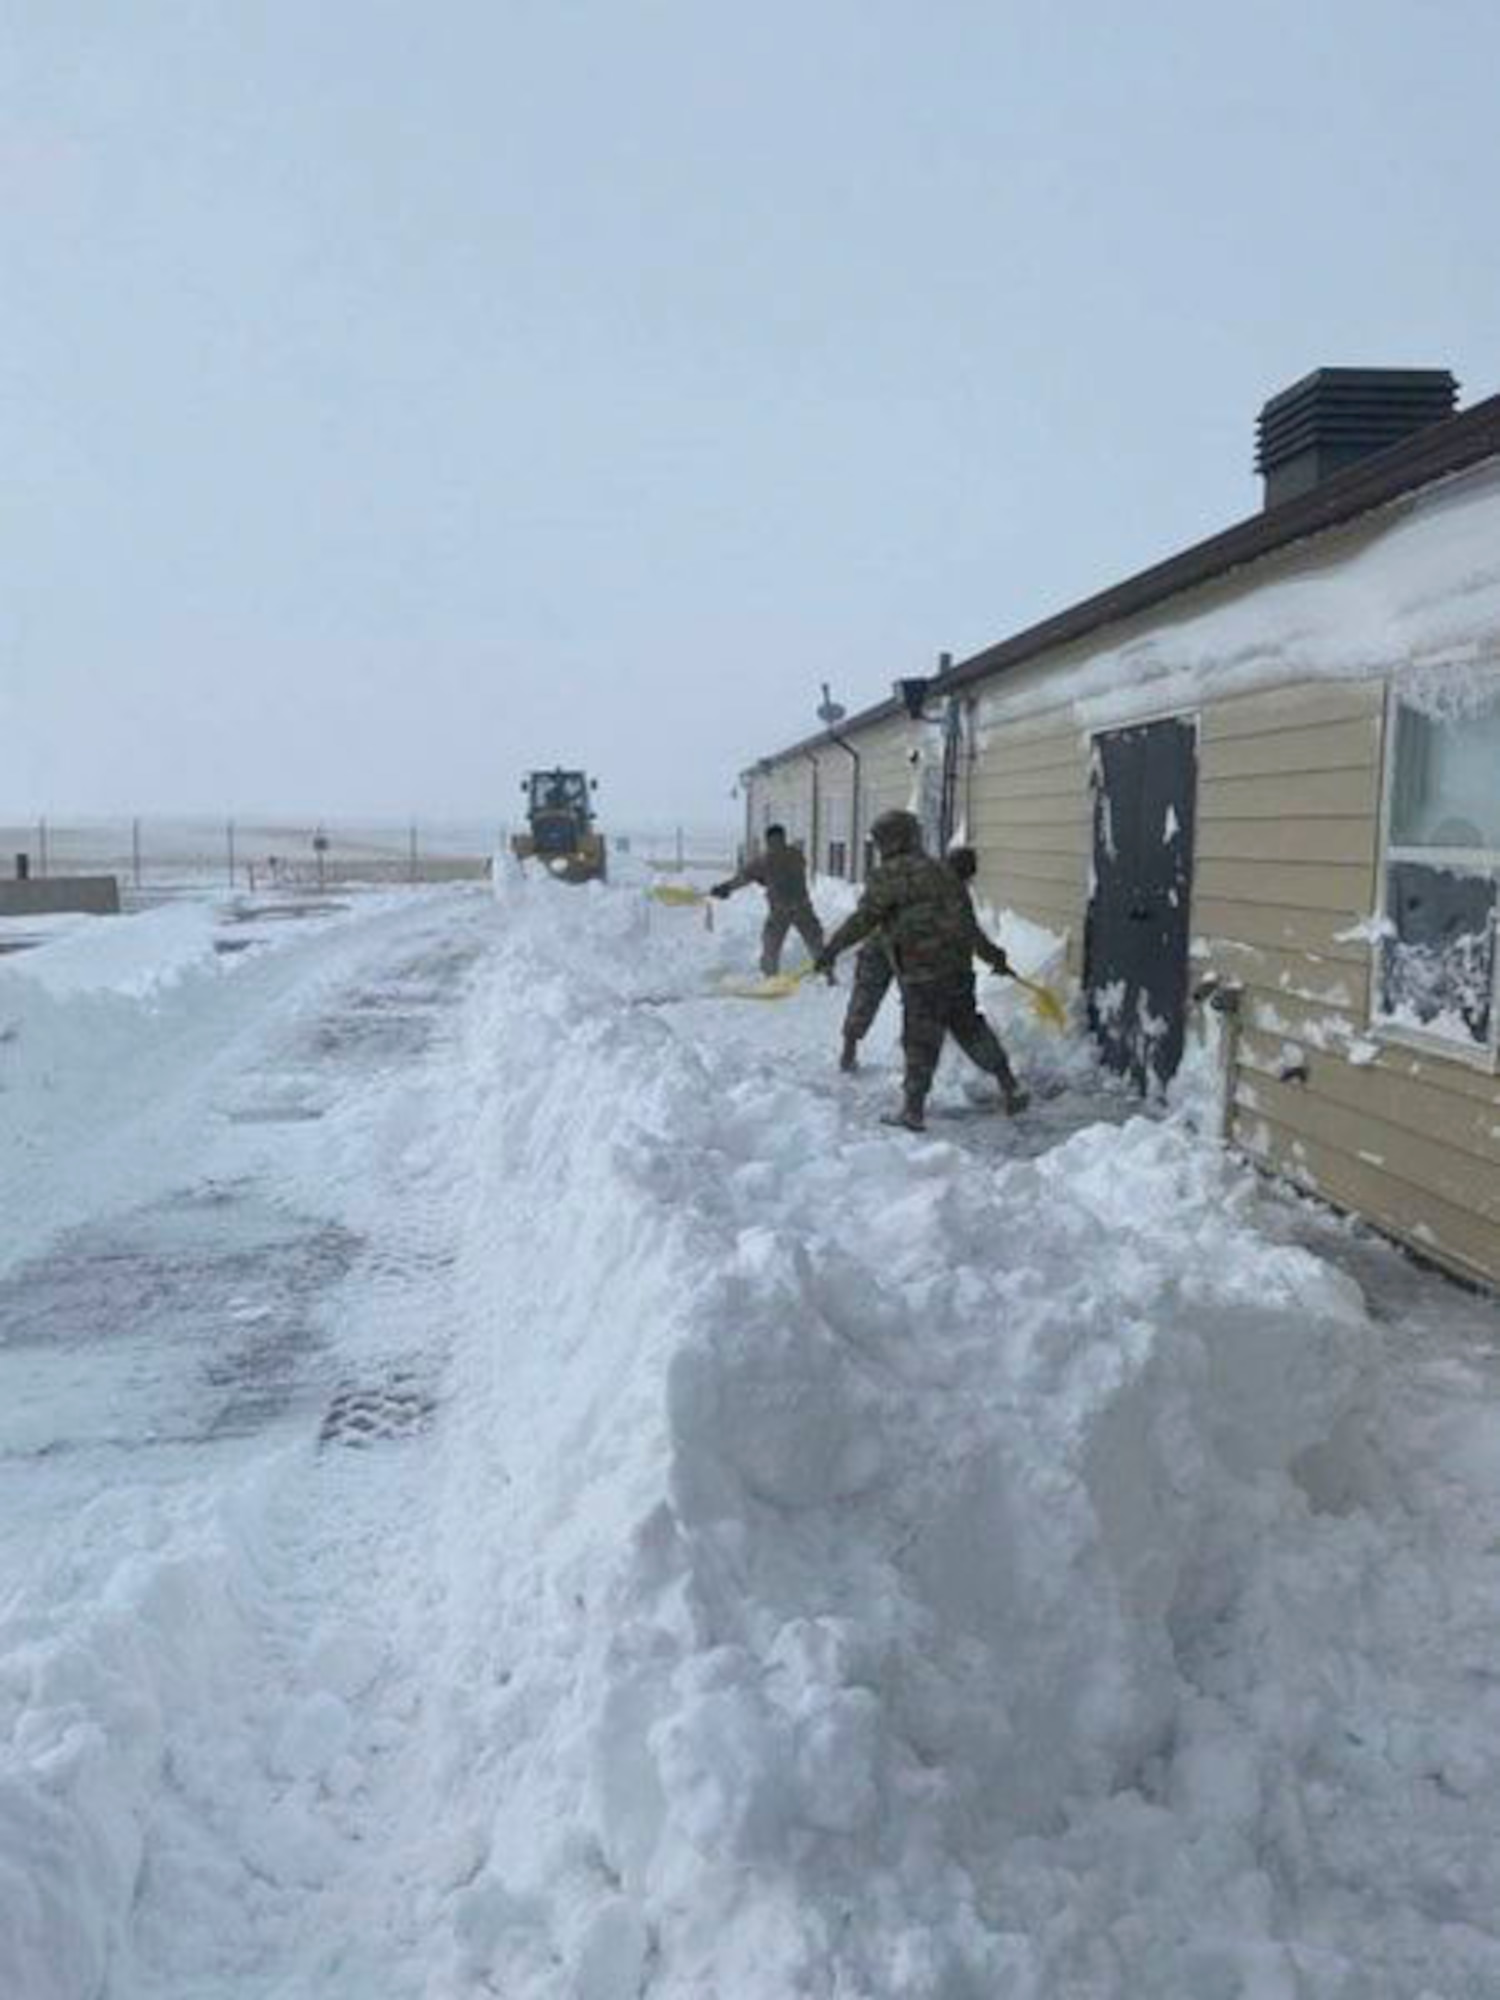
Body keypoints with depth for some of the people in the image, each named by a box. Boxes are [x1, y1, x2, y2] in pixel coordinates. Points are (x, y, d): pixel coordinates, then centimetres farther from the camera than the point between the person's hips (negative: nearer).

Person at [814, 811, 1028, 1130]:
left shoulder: (888, 876, -6)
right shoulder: (940, 870, 17)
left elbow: (864, 919, -15)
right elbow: (967, 917, 24)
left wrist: (831, 949, -12)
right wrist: (989, 951, 36)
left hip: (922, 975, -7)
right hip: (959, 968, 7)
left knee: (920, 1039, -2)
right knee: (970, 1027, 18)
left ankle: (913, 1109, 3)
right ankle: (1010, 1087, 22)